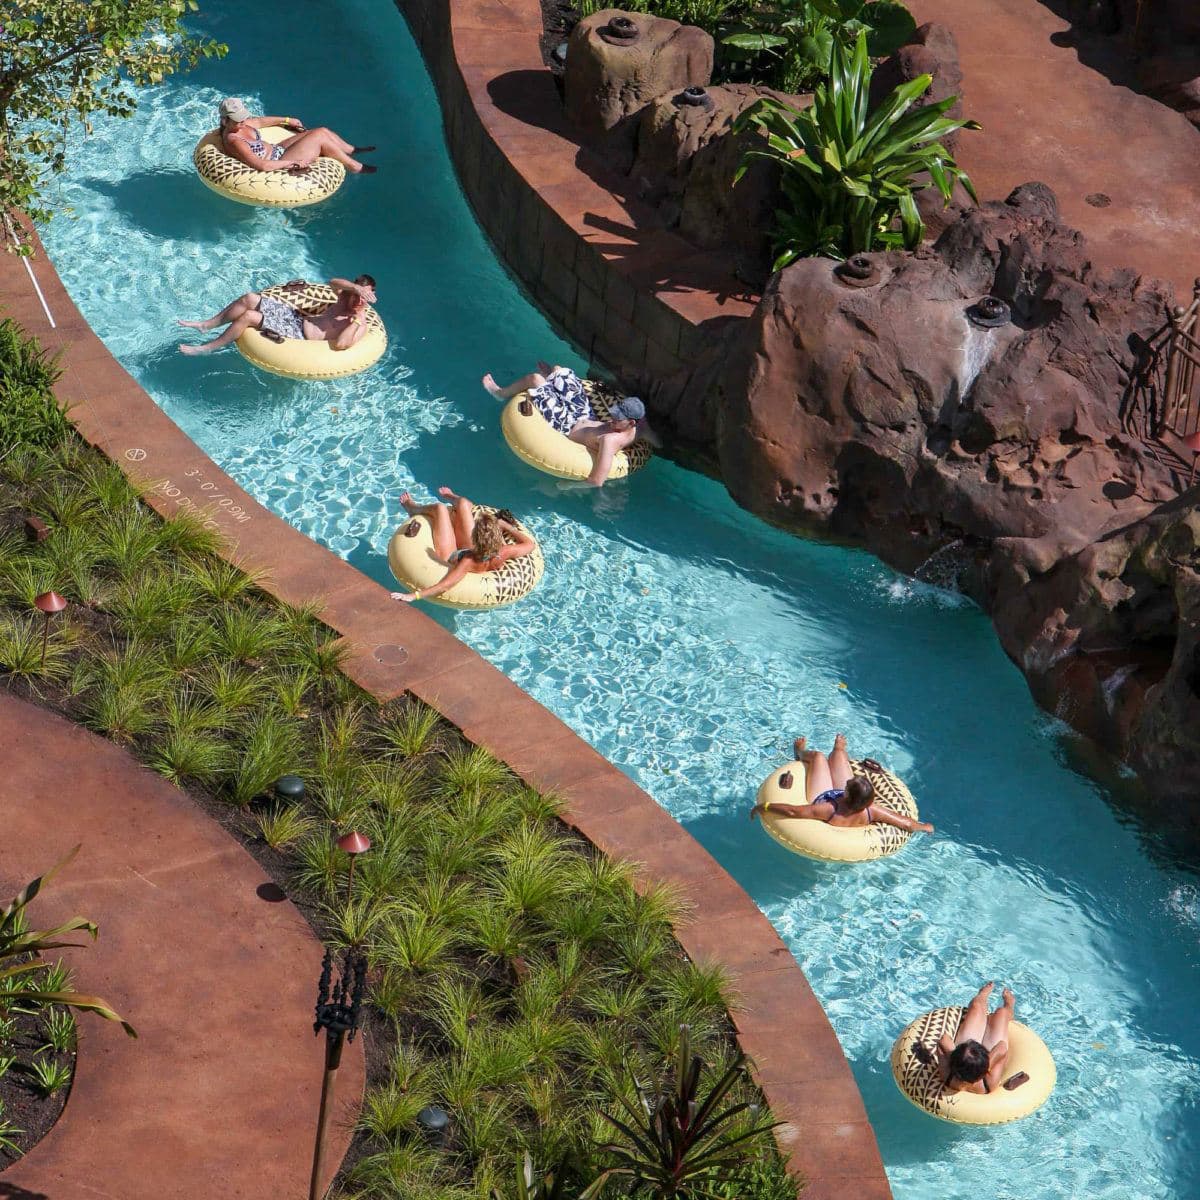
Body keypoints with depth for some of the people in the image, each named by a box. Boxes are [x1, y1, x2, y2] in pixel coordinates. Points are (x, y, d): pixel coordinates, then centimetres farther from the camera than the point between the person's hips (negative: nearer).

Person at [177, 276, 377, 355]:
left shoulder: (359, 326, -16)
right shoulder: (346, 297, 7)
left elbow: (340, 345, -33)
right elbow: (333, 282, -10)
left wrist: (356, 320, -34)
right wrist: (356, 287, -24)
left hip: (298, 334, -8)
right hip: (294, 314, 8)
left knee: (248, 316, -17)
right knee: (249, 298, -4)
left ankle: (206, 348, 1)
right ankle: (206, 325, 13)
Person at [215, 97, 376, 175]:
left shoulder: (240, 124, 1)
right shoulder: (232, 141, -27)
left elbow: (260, 121, 23)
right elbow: (261, 165, -34)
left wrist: (287, 120, 28)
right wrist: (293, 163, -29)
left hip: (276, 150, 10)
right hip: (277, 165, -10)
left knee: (323, 130, 5)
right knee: (320, 137, -13)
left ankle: (352, 150, 28)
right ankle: (355, 167, 1)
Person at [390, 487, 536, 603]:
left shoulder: (469, 563, -49)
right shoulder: (504, 554, -37)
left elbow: (443, 586, -54)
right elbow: (530, 543, -19)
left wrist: (414, 595, -58)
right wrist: (508, 527, -9)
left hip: (451, 557, -4)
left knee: (440, 508, 8)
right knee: (463, 503, 12)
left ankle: (413, 509, 45)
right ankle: (449, 497, 53)